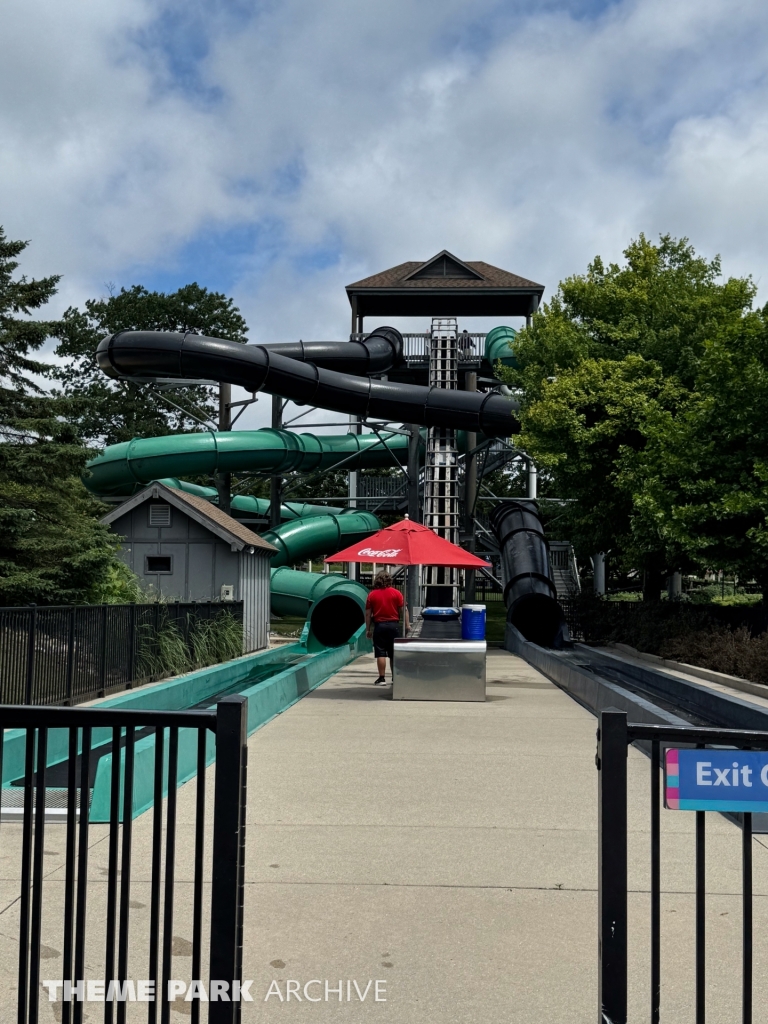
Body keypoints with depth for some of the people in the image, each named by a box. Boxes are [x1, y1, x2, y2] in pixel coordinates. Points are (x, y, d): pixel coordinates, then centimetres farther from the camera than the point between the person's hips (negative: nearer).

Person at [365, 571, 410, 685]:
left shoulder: (372, 594, 2)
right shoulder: (396, 593, 1)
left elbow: (368, 614, 2)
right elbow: (404, 610, -3)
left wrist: (368, 629, 7)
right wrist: (407, 625, 1)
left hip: (379, 626, -1)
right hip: (394, 625, 1)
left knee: (380, 653, 1)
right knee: (394, 653, 10)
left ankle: (381, 678, 0)